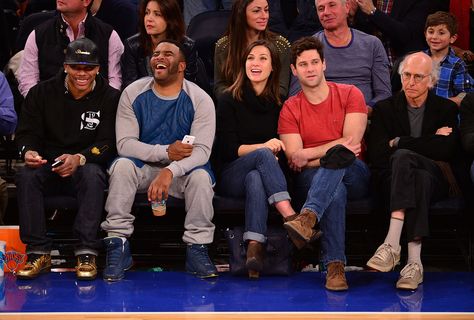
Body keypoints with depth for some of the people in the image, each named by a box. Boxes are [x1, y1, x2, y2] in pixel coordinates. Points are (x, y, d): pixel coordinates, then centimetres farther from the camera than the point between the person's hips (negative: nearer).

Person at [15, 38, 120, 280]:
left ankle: (86, 254, -35)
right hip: (48, 168, 2)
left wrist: (79, 159, -29)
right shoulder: (41, 93, 4)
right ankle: (39, 253, -27)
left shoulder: (110, 98, -2)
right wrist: (28, 151, -22)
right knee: (26, 175, -30)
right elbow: (27, 132, 4)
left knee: (93, 174, -36)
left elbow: (108, 144, -9)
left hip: (86, 168, -2)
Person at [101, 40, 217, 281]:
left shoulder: (200, 100, -7)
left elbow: (201, 150, -18)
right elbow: (124, 143, -10)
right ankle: (118, 244, -29)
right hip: (143, 168, 1)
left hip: (181, 171, -1)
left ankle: (197, 249, -21)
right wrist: (165, 152, -22)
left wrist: (170, 171, -35)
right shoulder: (133, 94, -2)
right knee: (122, 165, -30)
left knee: (201, 176, -32)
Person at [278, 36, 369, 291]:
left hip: (355, 176, 0)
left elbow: (351, 143, -8)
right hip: (311, 181, 0)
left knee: (339, 154, -36)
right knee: (335, 190, -38)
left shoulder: (350, 95, 5)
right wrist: (330, 156, -15)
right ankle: (334, 266, -45)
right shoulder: (290, 110, 8)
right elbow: (294, 161, -3)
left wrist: (307, 154, -9)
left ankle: (308, 217, -53)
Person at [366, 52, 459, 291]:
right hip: (393, 178, 1)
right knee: (420, 178, -37)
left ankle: (392, 244, -47)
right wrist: (429, 143, -6)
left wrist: (398, 143, -5)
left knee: (402, 157, -35)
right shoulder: (385, 109, 13)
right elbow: (377, 155, -1)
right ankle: (414, 261, -49)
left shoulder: (447, 109, 11)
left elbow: (446, 152, -7)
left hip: (436, 180, -1)